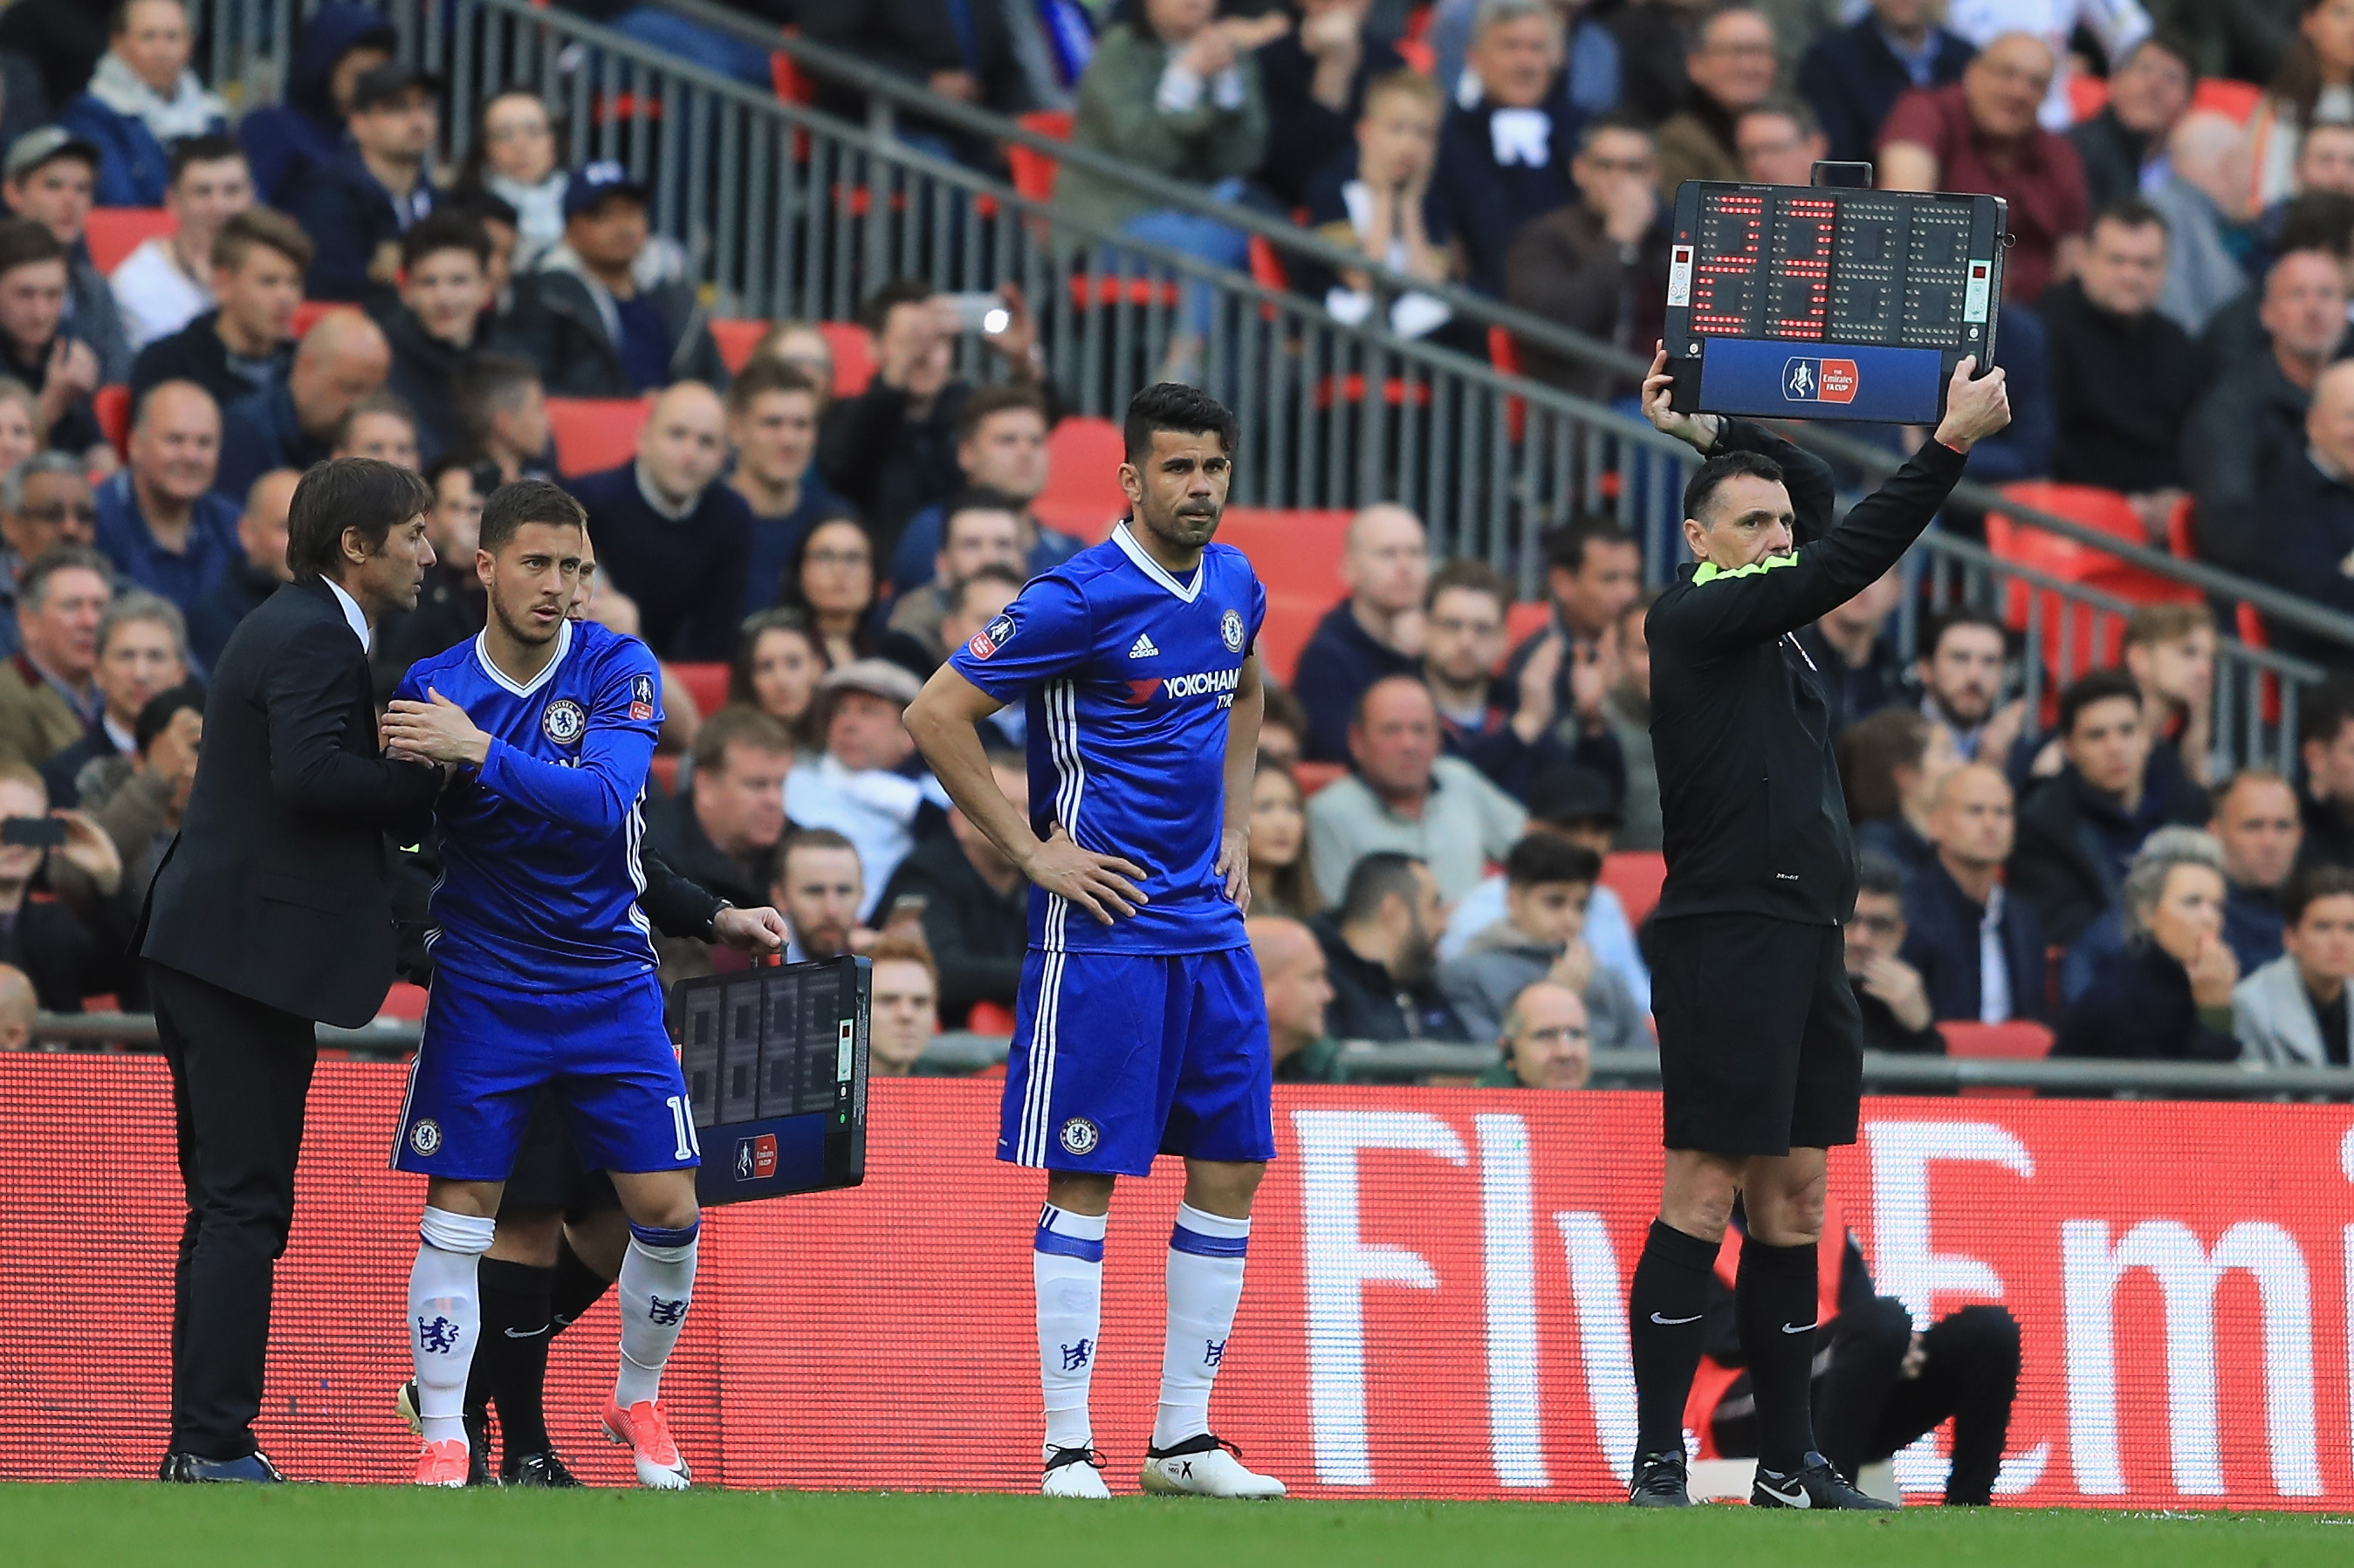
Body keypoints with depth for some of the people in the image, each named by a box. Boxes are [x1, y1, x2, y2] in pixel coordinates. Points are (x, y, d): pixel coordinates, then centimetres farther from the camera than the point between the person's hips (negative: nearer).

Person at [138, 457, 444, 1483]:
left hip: (206, 944, 10)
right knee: (245, 1206, -8)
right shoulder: (316, 640, -13)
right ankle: (215, 1447, -8)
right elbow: (308, 773, -27)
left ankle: (201, 1446, 15)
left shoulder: (290, 628, 19)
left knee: (228, 1205, 13)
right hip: (253, 951, -10)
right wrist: (433, 778, -16)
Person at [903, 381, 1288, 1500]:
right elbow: (935, 715, -12)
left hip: (1211, 927, 7)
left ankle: (1184, 1438, 15)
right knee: (1085, 1181, -4)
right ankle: (1067, 1449, 0)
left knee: (1230, 1170, 7)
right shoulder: (1082, 598, -13)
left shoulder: (1235, 584, 9)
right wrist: (1032, 851, -12)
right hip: (1103, 932, -7)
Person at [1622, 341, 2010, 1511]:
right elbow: (1844, 564, -19)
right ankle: (1657, 1467, -6)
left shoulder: (1762, 617, 16)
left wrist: (1718, 436, 21)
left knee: (1794, 1196, 9)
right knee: (1703, 1196, -8)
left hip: (1806, 942, 9)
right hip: (1729, 939, -9)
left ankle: (1788, 1465, 13)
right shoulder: (1694, 616, -8)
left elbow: (1821, 501, 31)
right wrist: (1950, 446, -22)